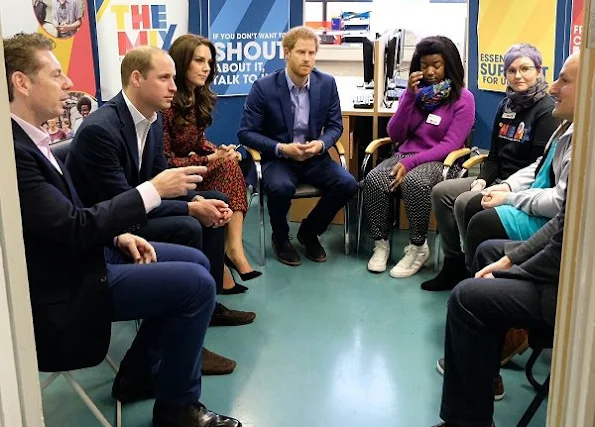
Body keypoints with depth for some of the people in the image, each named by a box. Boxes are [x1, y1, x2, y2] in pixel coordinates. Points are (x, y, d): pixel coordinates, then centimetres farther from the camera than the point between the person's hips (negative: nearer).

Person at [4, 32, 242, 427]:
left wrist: (119, 236, 0)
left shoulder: (29, 138, 8)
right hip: (63, 289, -10)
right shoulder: (11, 150, -25)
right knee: (197, 284, -15)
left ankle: (139, 375, 22)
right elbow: (75, 227, -26)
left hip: (77, 258, 10)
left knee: (195, 262, 12)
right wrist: (154, 189, -21)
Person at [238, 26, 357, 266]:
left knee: (348, 184, -21)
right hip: (277, 158, -3)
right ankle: (280, 237, -2)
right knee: (281, 187, -36)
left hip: (314, 157, 4)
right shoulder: (264, 87, -11)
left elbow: (335, 126, 6)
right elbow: (246, 133, -9)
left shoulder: (327, 84, -1)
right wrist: (282, 148, -22)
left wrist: (321, 144, -17)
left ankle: (309, 231, 6)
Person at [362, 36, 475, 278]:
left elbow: (450, 145, -11)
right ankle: (381, 243, -14)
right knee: (373, 180, -28)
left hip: (440, 161, -4)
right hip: (405, 155, 4)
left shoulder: (463, 99, -3)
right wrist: (410, 96, -7)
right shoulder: (415, 91, 11)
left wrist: (410, 163, -22)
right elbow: (395, 135, 3)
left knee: (414, 182, -38)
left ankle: (418, 247, -20)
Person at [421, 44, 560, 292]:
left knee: (464, 203, -26)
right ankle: (454, 263, 3)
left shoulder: (547, 110, -12)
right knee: (441, 192, -3)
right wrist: (482, 180, -2)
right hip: (498, 180, 9)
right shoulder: (507, 105, 12)